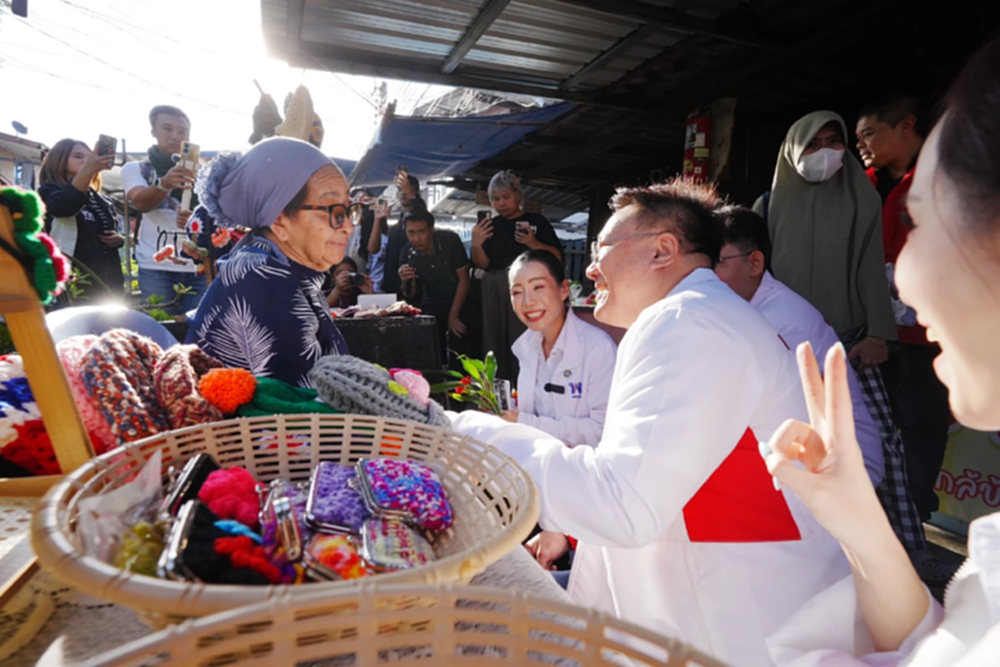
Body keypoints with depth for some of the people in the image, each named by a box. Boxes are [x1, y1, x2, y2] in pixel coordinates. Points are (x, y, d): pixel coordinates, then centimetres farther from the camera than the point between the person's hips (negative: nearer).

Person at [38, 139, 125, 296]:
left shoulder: (102, 201, 20)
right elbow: (62, 207, -23)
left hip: (107, 281, 6)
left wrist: (119, 239, 4)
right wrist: (87, 170, -37)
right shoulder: (49, 191, 2)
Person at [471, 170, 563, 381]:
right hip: (495, 294, 3)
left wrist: (533, 243, -16)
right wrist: (476, 245, -12)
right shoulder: (490, 225, 12)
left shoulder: (536, 221, 5)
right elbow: (482, 264, 7)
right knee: (496, 344, 5)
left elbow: (557, 257, 0)